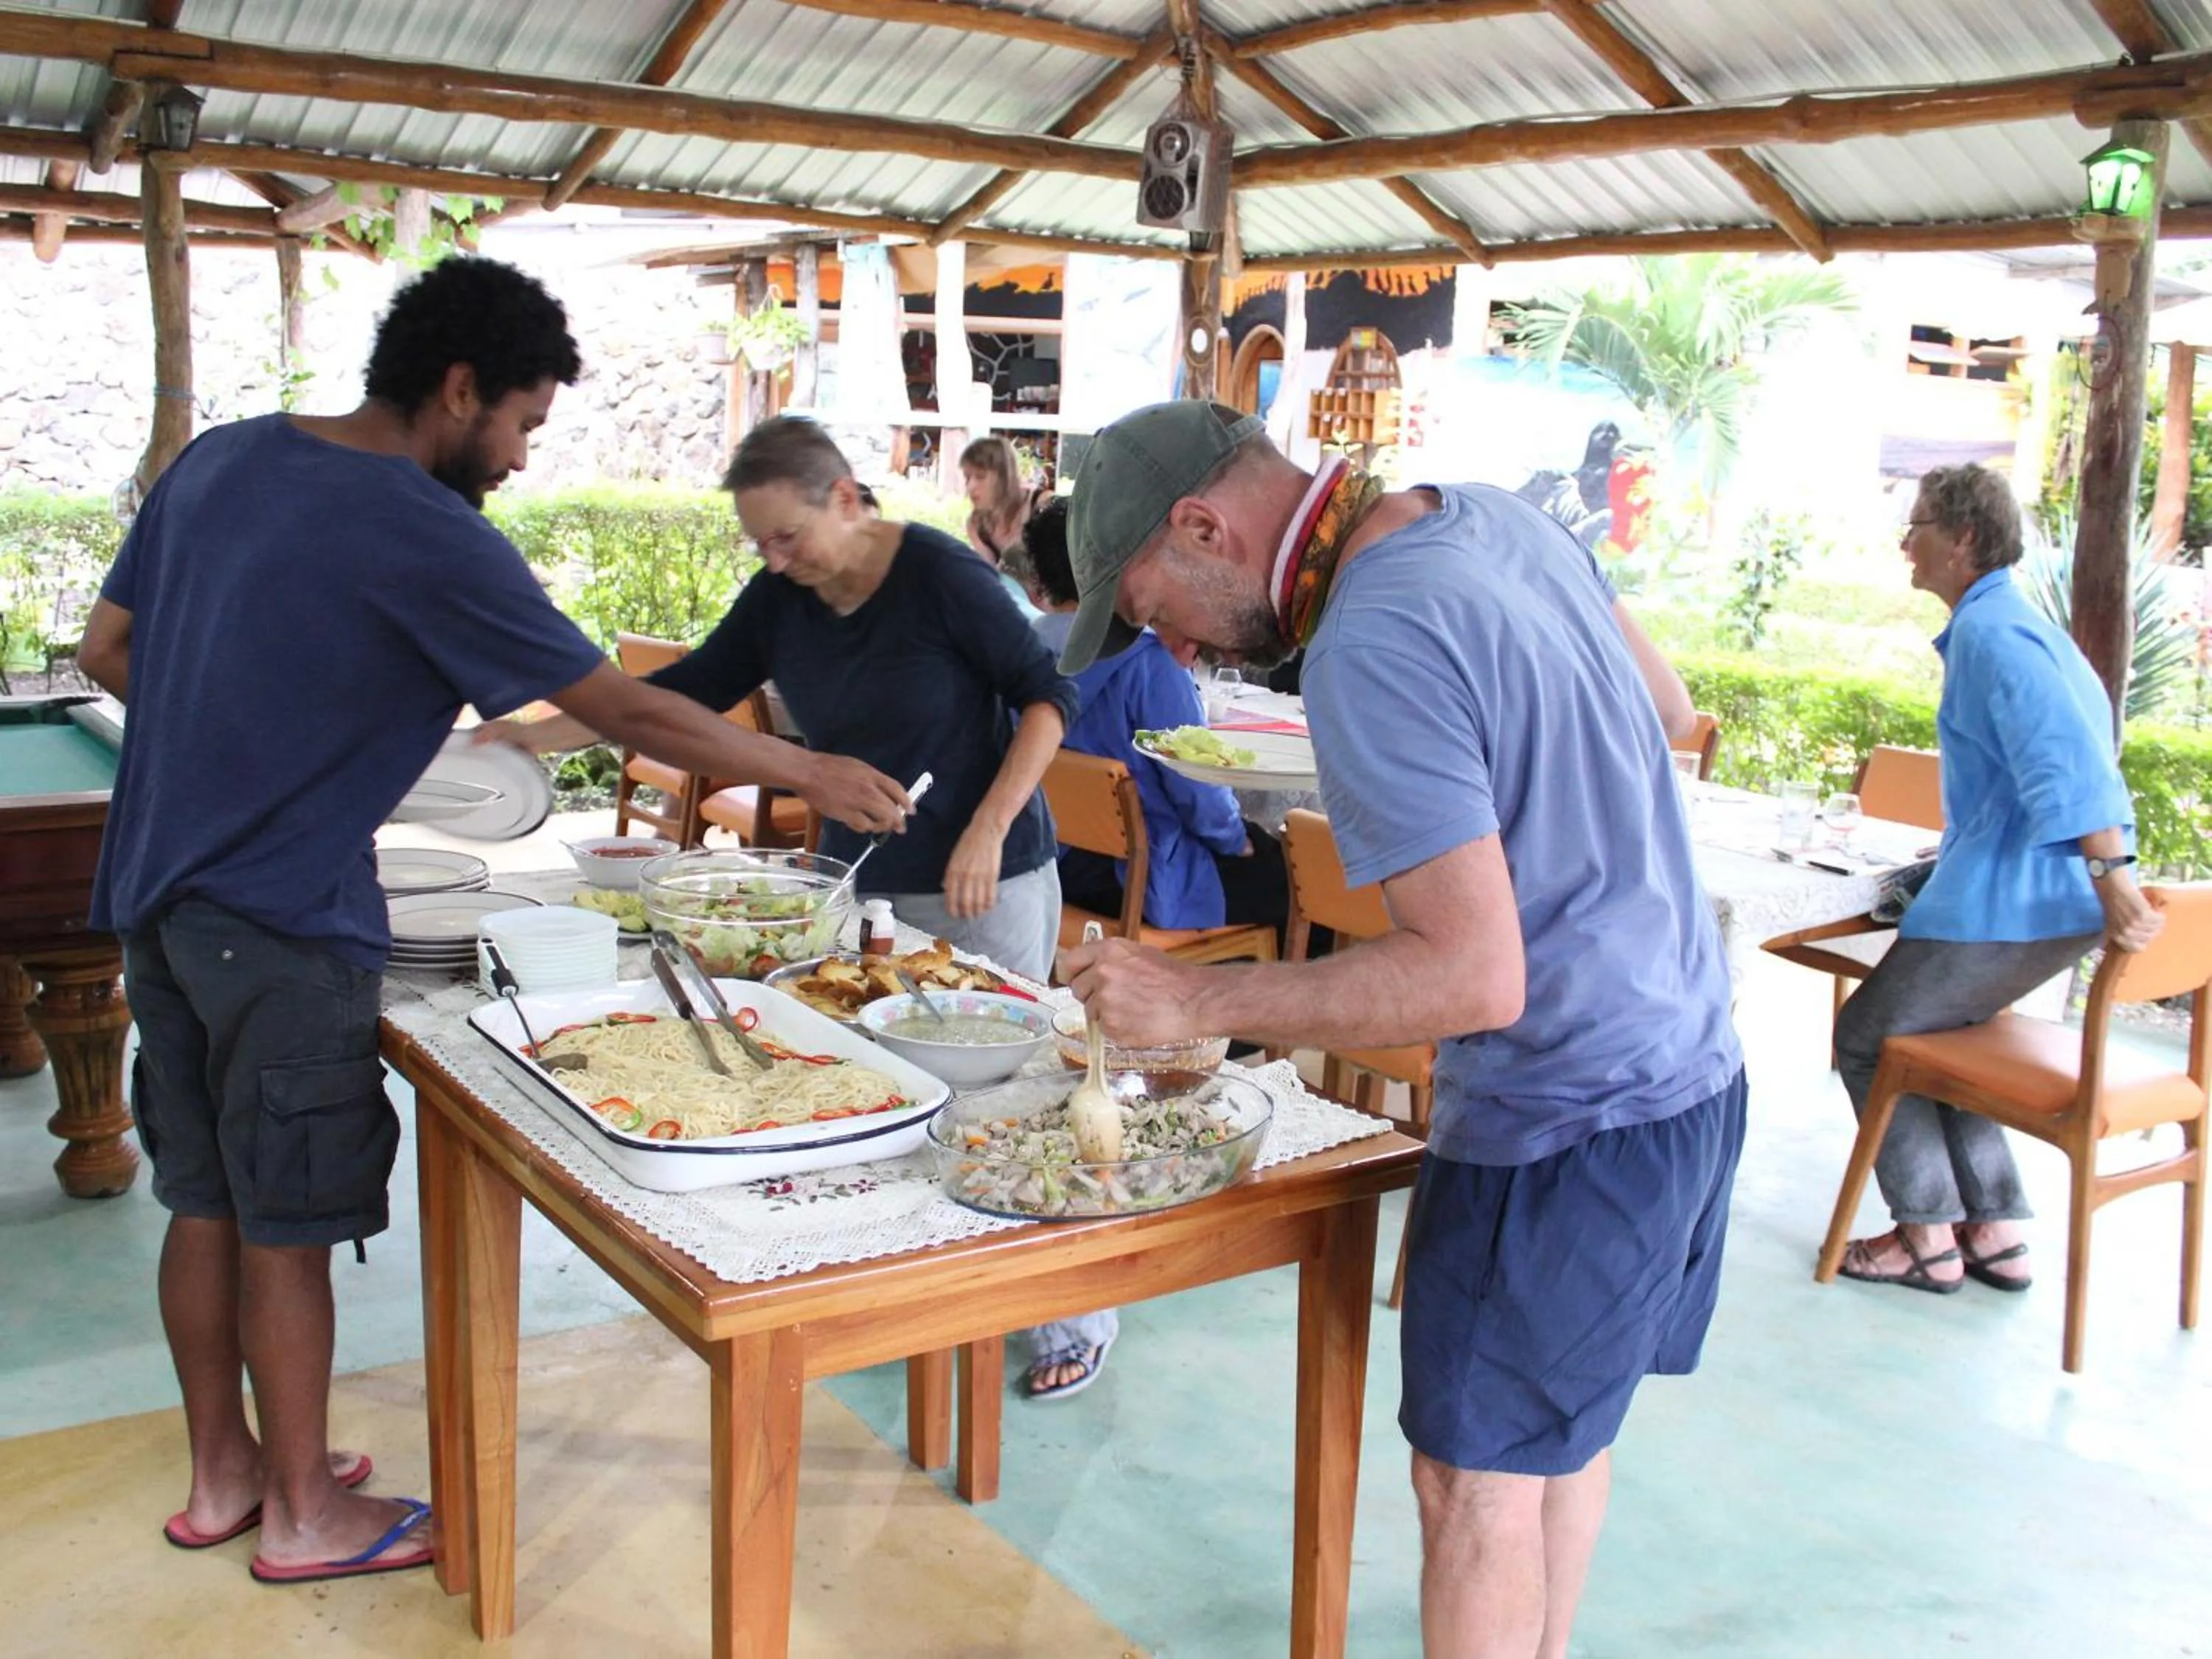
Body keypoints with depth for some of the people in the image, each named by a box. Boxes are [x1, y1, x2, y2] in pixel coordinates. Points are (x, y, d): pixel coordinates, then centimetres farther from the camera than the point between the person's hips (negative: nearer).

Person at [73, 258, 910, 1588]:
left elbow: (108, 650, 13)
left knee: (206, 1199, 18)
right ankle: (305, 1514, 21)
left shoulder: (221, 458, 6)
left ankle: (223, 1471, 33)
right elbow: (627, 710, -16)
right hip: (282, 920, -8)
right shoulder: (430, 541, -18)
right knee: (290, 1225, 5)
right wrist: (814, 775, -7)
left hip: (158, 892, 8)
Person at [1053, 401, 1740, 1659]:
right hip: (1690, 1062, 9)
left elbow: (1477, 977, -29)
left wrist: (1199, 1000, -25)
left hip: (1568, 1120, -9)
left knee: (1477, 1478, 5)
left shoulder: (1373, 650, -25)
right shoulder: (1496, 516, 2)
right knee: (1566, 1420, 22)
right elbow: (1664, 703, 17)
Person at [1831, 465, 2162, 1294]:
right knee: (1934, 1034, 21)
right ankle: (1996, 1231, 20)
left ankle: (1928, 1237, 8)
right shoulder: (2016, 621, 17)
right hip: (2047, 896, 10)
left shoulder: (1989, 632, -16)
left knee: (1868, 1039, 2)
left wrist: (2111, 876, -35)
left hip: (2005, 903, -10)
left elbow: (2064, 756, -28)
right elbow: (2071, 748, 26)